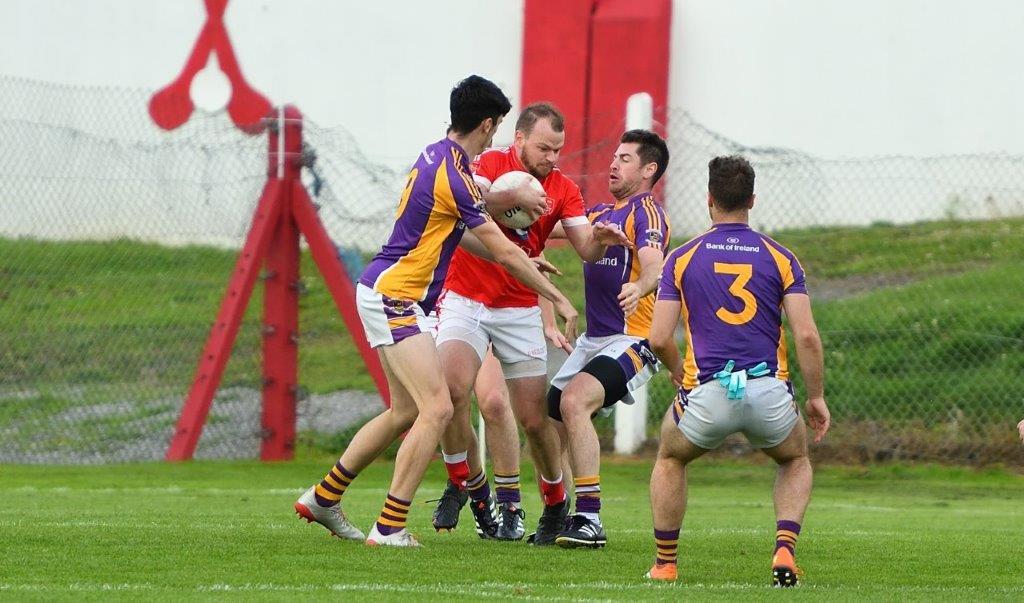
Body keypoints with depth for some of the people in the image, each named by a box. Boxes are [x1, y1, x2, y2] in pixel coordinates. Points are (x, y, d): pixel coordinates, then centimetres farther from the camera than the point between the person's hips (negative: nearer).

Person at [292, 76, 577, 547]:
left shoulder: (437, 156, 9)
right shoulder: (453, 176, -20)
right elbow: (503, 252, -15)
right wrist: (558, 299, -6)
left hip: (386, 294, 10)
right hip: (393, 299, -10)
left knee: (406, 412, 16)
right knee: (437, 408, -15)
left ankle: (323, 498, 25)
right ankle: (390, 527, -16)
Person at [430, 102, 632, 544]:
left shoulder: (563, 190, 3)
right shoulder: (491, 164, -4)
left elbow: (585, 249, -6)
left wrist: (600, 240, -28)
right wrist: (514, 197, -38)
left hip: (520, 310, 2)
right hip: (465, 298, -2)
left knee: (534, 418, -2)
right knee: (451, 390, -22)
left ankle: (556, 506, 18)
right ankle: (467, 486, -1)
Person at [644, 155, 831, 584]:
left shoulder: (682, 259, 6)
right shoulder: (780, 258, 5)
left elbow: (659, 338, 1)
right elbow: (806, 335, -3)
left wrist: (677, 369, 23)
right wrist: (816, 397, 8)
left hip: (707, 392, 0)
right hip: (769, 392, 0)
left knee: (670, 460, 31)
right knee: (795, 461, 30)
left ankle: (665, 564, 24)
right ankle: (784, 550, 7)